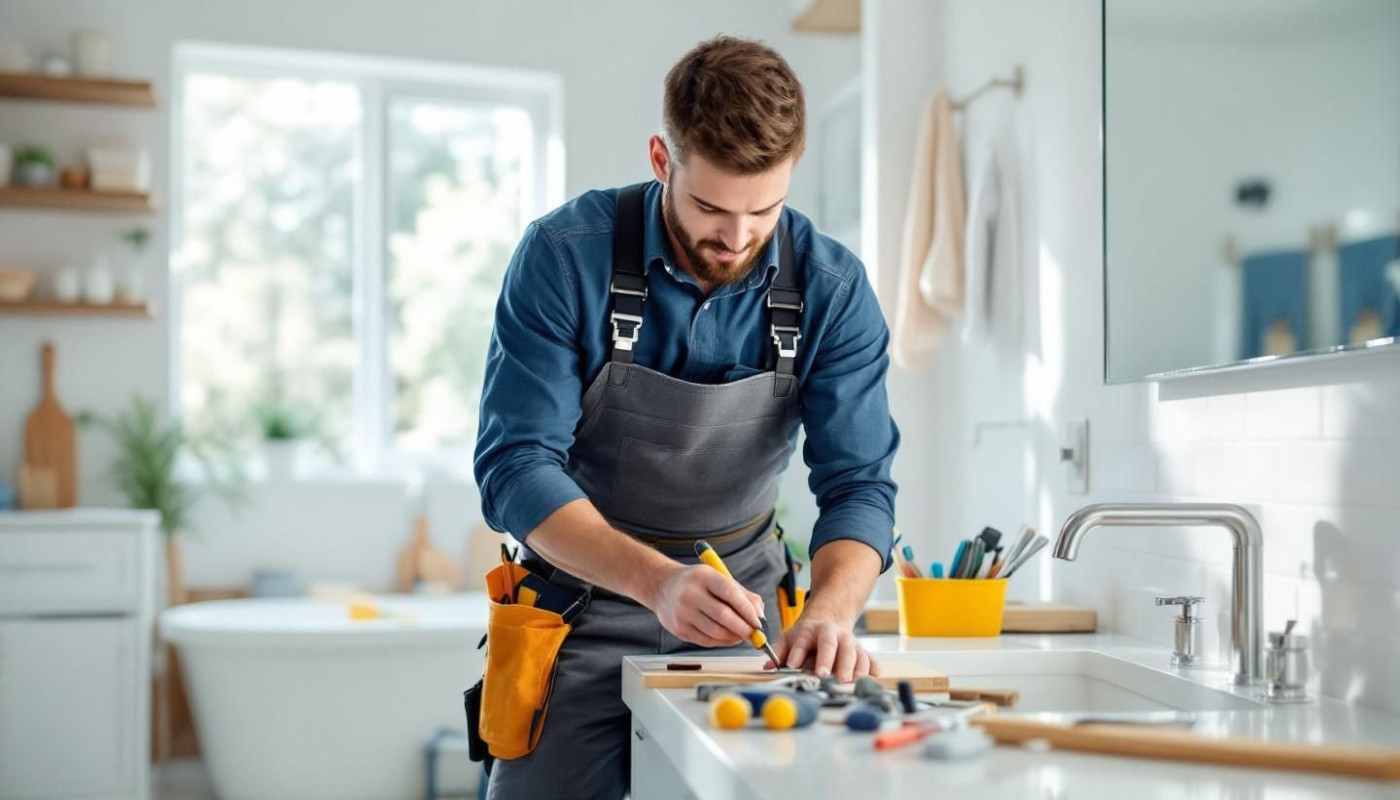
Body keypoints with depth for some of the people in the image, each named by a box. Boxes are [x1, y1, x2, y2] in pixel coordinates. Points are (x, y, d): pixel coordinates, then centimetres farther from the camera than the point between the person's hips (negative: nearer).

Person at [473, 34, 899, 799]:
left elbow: (857, 482, -13)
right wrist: (656, 580, -37)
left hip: (738, 598, 2)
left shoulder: (832, 289, -12)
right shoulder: (565, 256, -19)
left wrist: (829, 611, -34)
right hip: (583, 599, -1)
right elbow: (516, 467, -21)